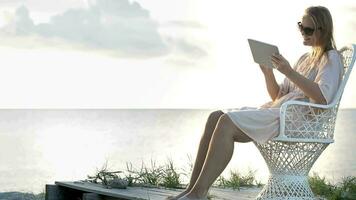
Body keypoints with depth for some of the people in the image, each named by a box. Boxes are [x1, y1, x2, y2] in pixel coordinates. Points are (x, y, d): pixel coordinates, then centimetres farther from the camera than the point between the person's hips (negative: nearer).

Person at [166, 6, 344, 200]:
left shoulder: (331, 58, 2)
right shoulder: (305, 59, 27)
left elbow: (322, 98, -17)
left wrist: (289, 72, -23)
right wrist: (268, 73, 5)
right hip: (277, 111, 9)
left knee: (227, 123, -26)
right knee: (216, 117, -10)